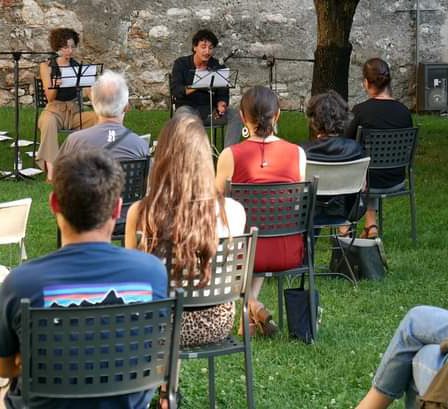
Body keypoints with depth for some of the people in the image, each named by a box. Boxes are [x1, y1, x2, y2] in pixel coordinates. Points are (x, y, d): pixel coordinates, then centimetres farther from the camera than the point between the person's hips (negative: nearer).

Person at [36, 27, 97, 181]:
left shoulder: (77, 66, 9)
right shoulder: (47, 66, 0)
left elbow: (88, 91, 0)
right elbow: (50, 98, -8)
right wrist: (55, 85, -30)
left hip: (74, 111, 3)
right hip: (54, 109, -3)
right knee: (49, 121, -40)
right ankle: (50, 169, -45)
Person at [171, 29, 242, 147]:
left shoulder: (218, 66, 5)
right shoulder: (181, 64, -1)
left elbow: (223, 94, 1)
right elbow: (175, 91, -14)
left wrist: (221, 104, -25)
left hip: (210, 109, 3)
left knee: (235, 116, -23)